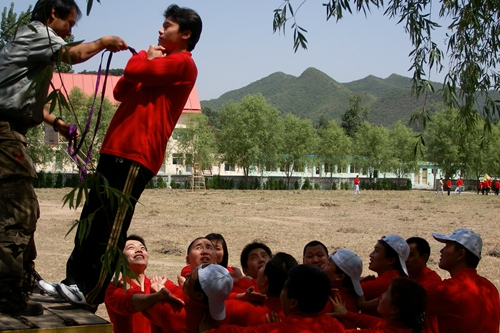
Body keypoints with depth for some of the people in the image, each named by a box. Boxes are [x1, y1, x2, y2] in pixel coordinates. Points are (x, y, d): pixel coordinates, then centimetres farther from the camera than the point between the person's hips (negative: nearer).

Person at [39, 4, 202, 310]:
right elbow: (121, 92, 20)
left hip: (137, 154, -9)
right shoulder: (157, 66, 28)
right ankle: (74, 281, 14)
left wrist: (144, 60, 7)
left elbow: (135, 72, -15)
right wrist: (145, 60, 7)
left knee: (112, 223, -9)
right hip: (116, 148, 9)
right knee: (92, 218, 8)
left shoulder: (183, 63, -3)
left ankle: (91, 293, -7)